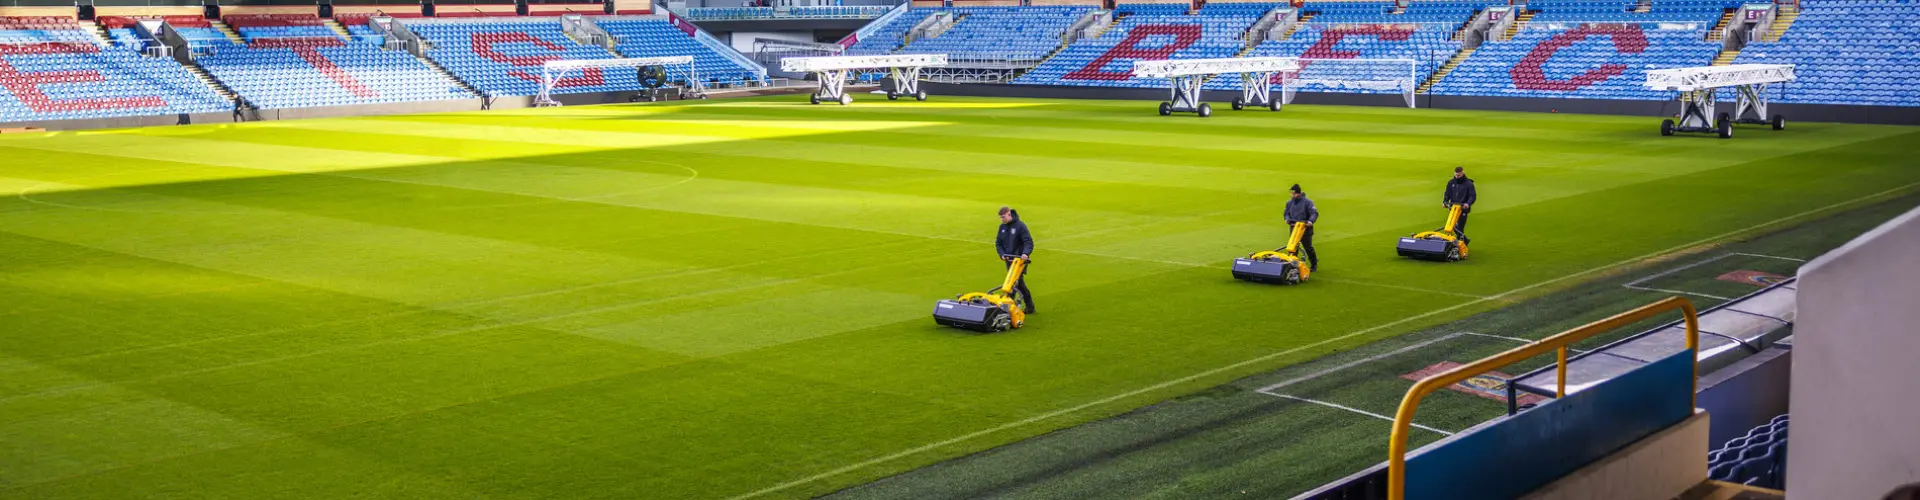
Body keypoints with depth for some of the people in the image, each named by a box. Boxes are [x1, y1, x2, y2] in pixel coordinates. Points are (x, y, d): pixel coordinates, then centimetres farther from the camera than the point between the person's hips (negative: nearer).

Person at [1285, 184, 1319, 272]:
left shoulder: (1307, 202, -10)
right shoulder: (1289, 202, 7)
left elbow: (1314, 213, -13)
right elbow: (1287, 213, 18)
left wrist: (1311, 221, -31)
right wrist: (1287, 219, -4)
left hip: (1305, 228, -5)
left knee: (1308, 247, 0)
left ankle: (1314, 265, 14)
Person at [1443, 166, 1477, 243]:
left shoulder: (1468, 184, -5)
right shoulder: (1451, 183, 8)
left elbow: (1473, 196, -8)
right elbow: (1447, 194, 12)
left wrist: (1468, 203, -26)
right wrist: (1445, 202, -6)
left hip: (1463, 209, -5)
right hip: (1453, 208, 5)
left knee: (1459, 228, -11)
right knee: (1454, 227, 9)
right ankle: (1465, 240, 29)